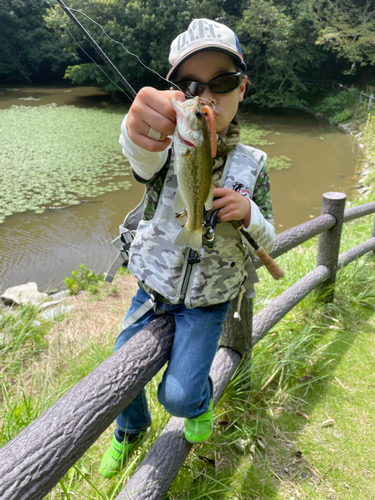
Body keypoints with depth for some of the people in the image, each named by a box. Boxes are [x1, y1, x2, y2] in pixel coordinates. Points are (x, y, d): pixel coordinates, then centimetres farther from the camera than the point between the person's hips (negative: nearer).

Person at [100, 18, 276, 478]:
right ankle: (132, 428, 43)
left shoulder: (251, 167, -10)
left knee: (177, 396, -6)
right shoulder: (168, 147, -14)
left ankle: (202, 401, 32)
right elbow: (145, 161, -41)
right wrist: (139, 129, -67)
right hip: (154, 290, 1)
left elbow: (267, 242, -2)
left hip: (207, 303, -1)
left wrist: (248, 214, -27)